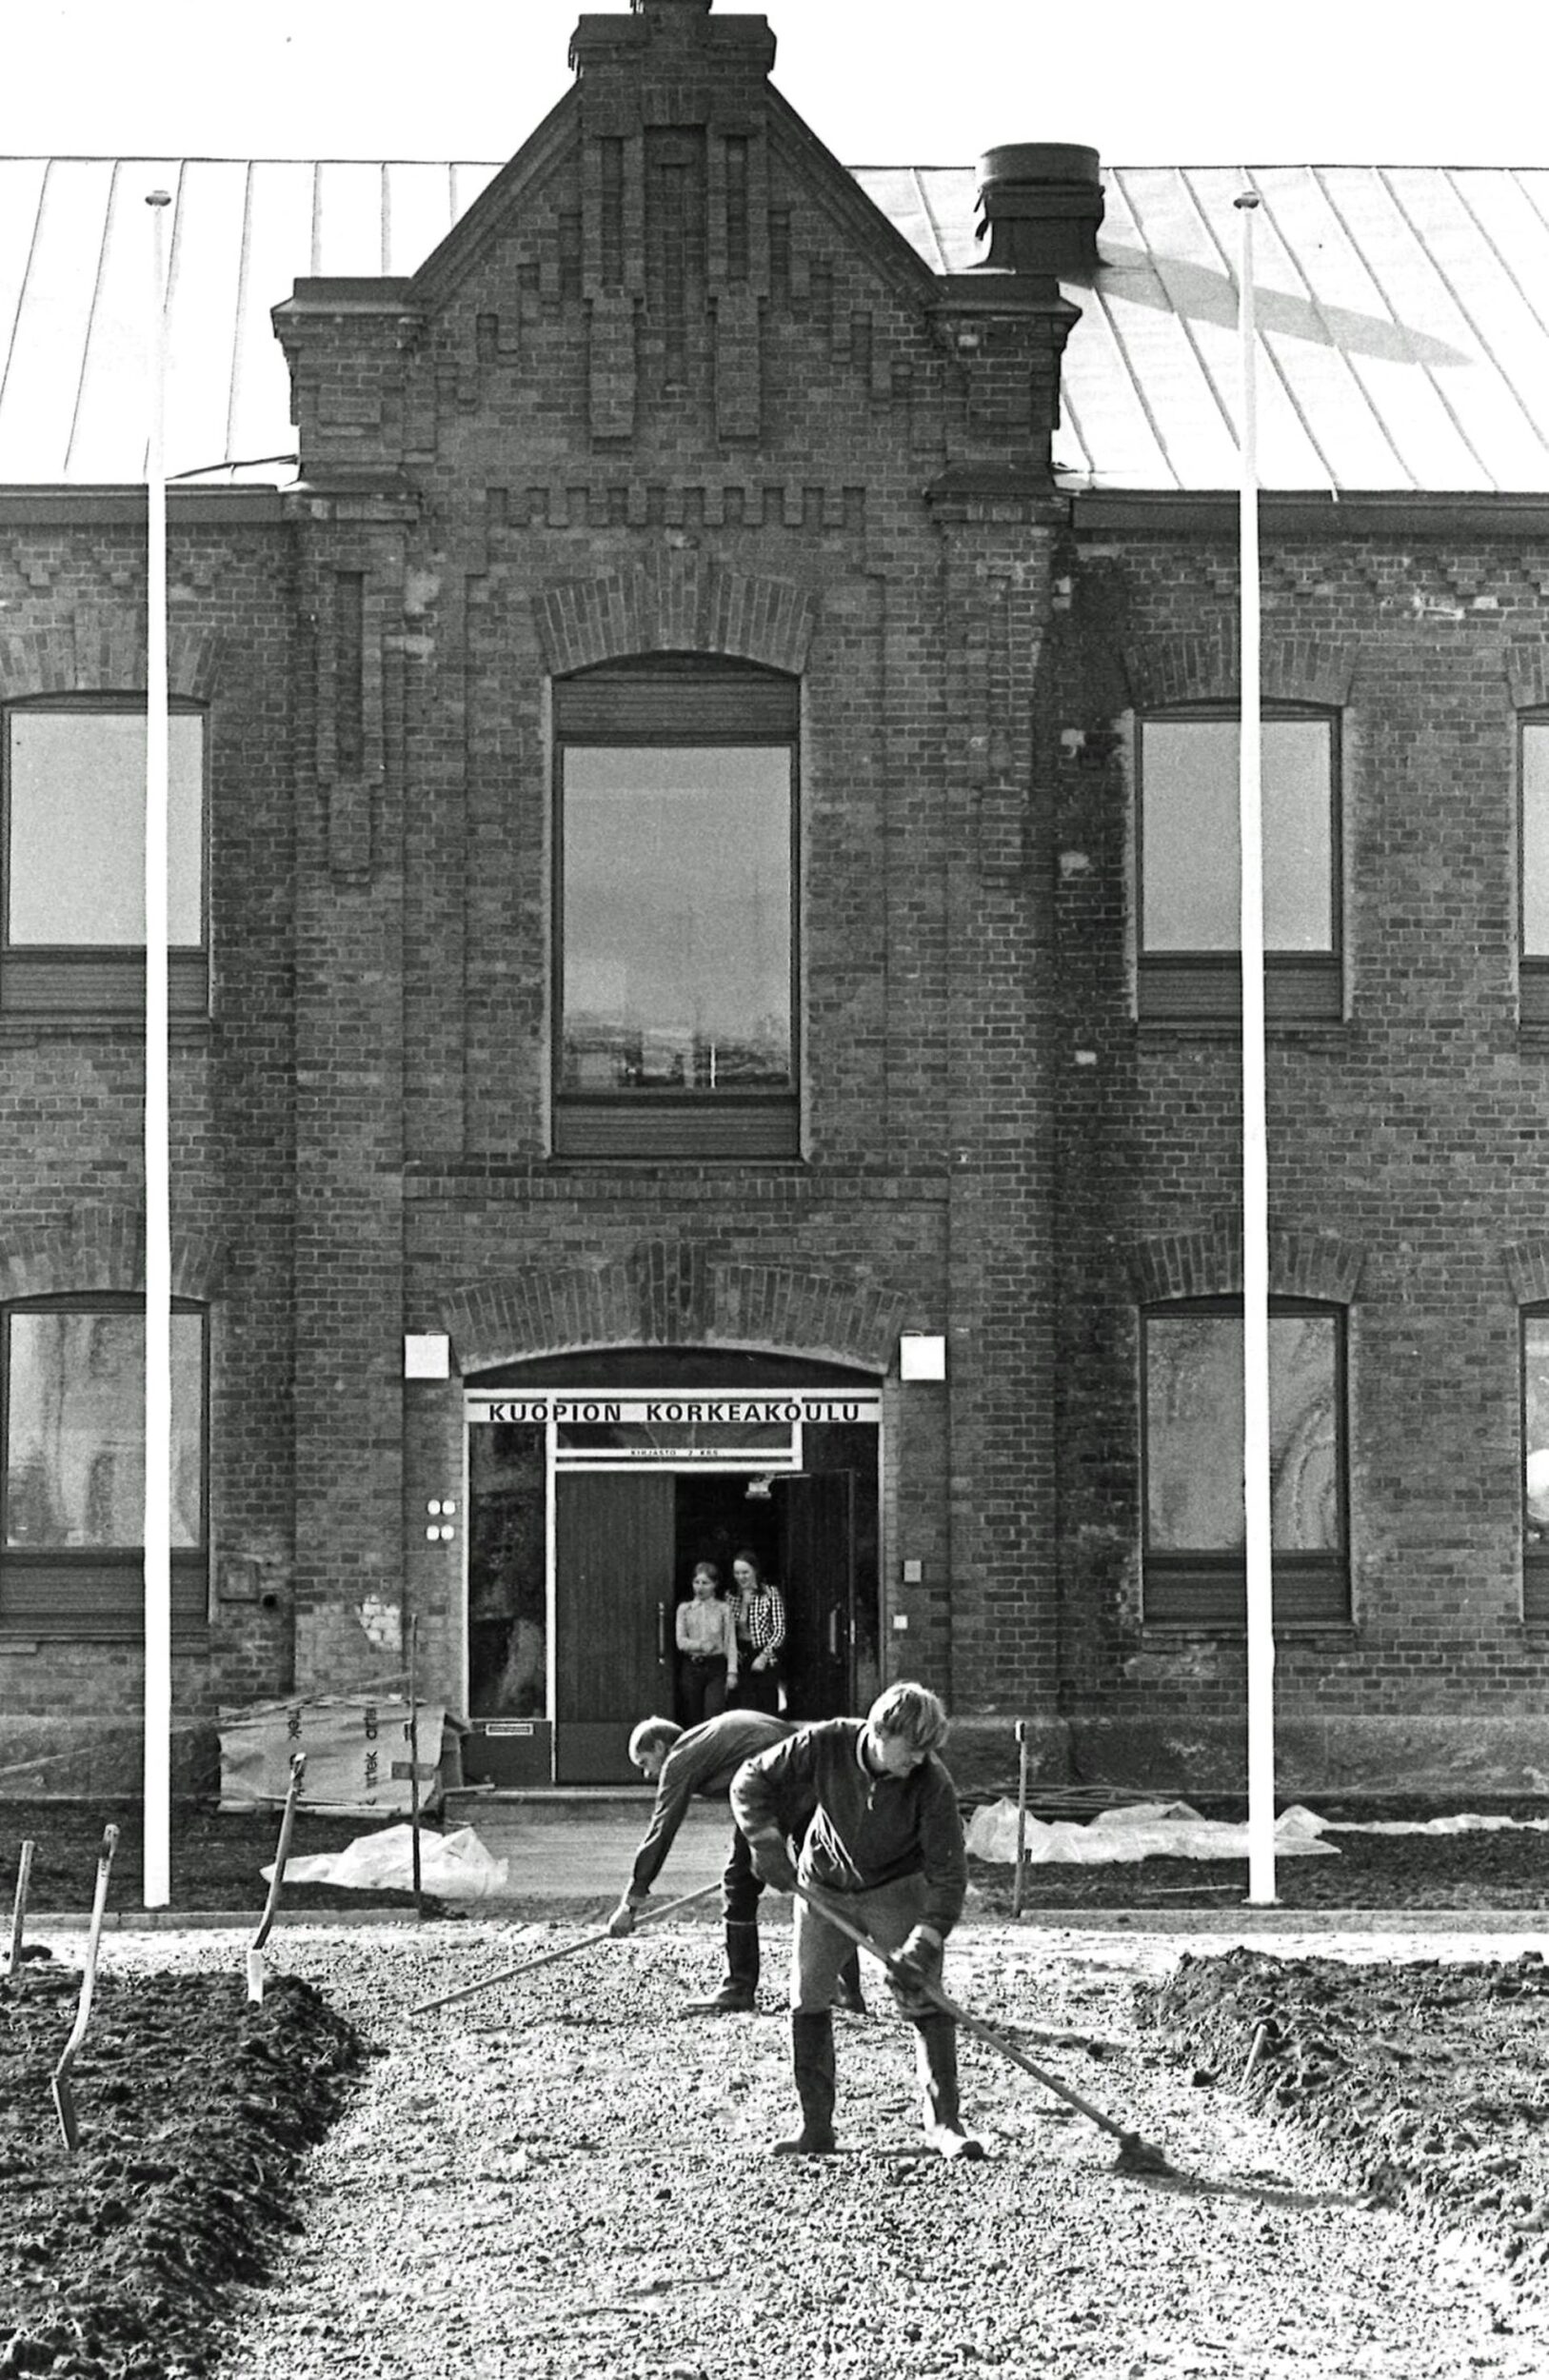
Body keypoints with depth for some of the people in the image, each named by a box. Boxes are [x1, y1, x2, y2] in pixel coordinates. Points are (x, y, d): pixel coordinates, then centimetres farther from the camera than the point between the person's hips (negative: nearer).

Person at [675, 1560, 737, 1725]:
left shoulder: (723, 1609, 5)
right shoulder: (684, 1609, 9)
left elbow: (730, 1642, 2)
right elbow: (681, 1641, 2)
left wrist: (732, 1672, -6)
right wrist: (700, 1645, -14)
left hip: (716, 1667, -2)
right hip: (691, 1666, 2)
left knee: (714, 1716, -15)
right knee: (693, 1719, 3)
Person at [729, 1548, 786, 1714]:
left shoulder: (770, 1593, -3)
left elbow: (780, 1631, -6)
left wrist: (763, 1657, -14)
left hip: (765, 1662, -3)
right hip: (741, 1659, 3)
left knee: (767, 1708, -4)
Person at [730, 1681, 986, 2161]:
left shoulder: (932, 1784, -27)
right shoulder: (826, 1747, -24)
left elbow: (948, 1872, -24)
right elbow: (751, 1781, -11)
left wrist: (924, 1942, -33)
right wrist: (767, 1842, -22)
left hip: (898, 1891, -2)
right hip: (822, 1884, 2)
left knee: (925, 1999, -11)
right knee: (807, 2001, 0)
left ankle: (944, 2121, -2)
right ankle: (816, 2128, 9)